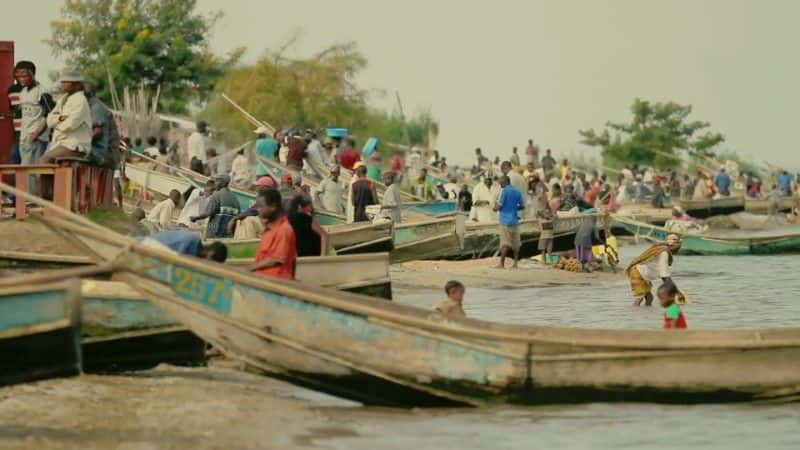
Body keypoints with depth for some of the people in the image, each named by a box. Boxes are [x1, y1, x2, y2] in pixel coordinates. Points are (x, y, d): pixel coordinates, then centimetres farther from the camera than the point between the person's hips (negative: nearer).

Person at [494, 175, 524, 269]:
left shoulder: (504, 191, -8)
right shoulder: (517, 192, 9)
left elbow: (499, 205, -12)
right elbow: (522, 206, 12)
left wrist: (495, 208, 8)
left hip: (505, 220, -5)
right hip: (514, 220, 6)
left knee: (505, 243, -7)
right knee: (516, 243, 8)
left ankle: (501, 264, -8)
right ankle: (515, 263, 8)